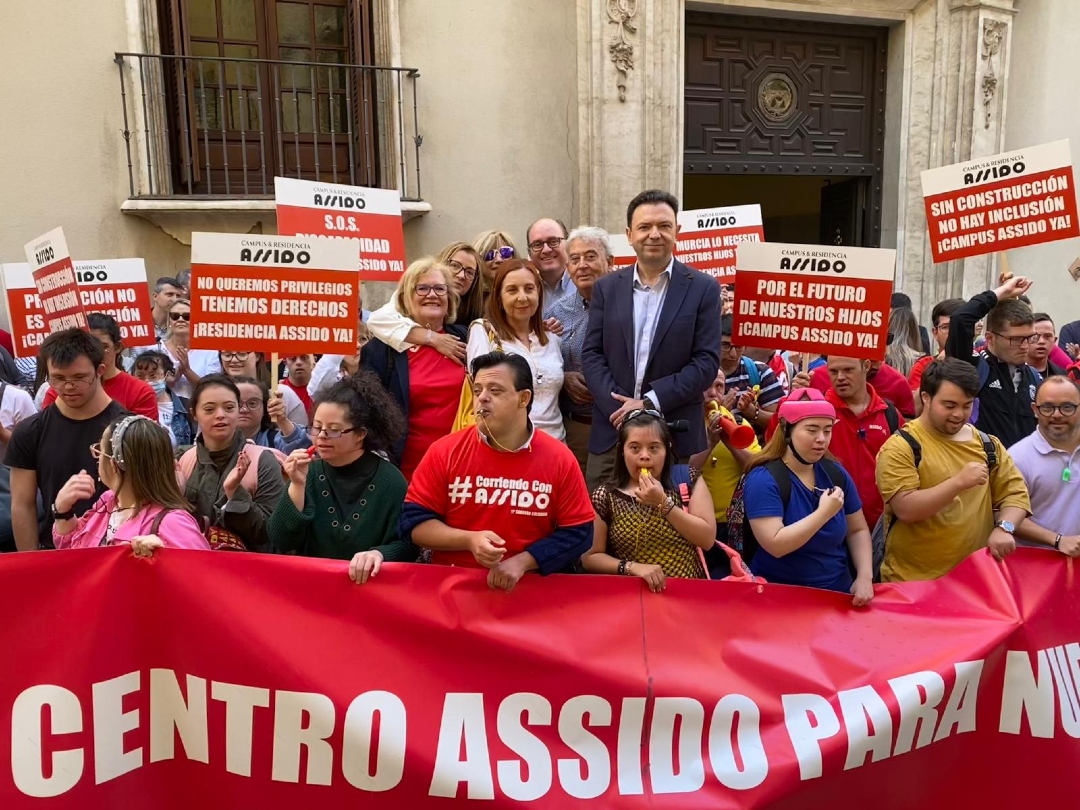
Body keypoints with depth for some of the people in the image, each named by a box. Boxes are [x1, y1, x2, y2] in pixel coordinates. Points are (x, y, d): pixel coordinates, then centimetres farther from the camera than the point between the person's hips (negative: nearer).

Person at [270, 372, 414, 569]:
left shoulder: (390, 481, -7)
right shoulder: (308, 473, 4)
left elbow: (407, 546, -5)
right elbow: (282, 543, -2)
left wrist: (379, 553, -24)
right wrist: (297, 485, -12)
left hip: (369, 582, -2)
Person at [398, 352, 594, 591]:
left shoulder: (560, 459, -4)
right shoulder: (445, 451, -3)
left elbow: (577, 533, -1)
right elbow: (413, 521, -1)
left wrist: (522, 562, -13)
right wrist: (469, 540, -16)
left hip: (527, 587, 1)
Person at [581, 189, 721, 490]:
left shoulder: (703, 288, 1)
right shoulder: (607, 287, 8)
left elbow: (707, 361, -5)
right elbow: (591, 354, 4)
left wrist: (650, 403, -13)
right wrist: (620, 408, -11)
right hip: (612, 429, 2)